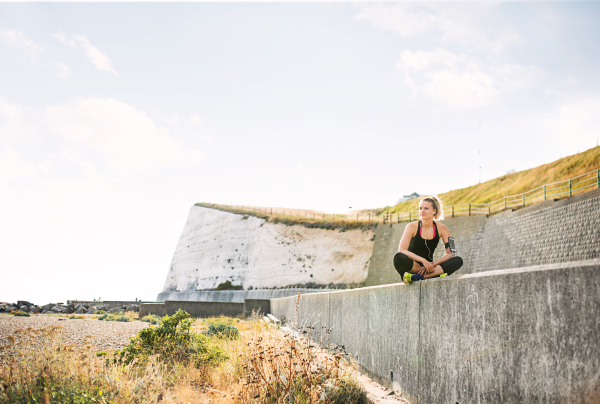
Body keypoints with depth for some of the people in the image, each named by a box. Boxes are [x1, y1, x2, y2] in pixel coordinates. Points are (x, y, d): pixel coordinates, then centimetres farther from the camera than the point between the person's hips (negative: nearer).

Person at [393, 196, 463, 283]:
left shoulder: (441, 229, -1)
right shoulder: (412, 227, -7)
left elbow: (451, 253, -6)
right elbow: (401, 250, -18)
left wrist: (433, 264, -20)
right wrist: (422, 260, -28)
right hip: (412, 266, -3)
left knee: (458, 261, -21)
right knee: (399, 258, -36)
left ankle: (417, 277, -32)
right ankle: (435, 274, -27)